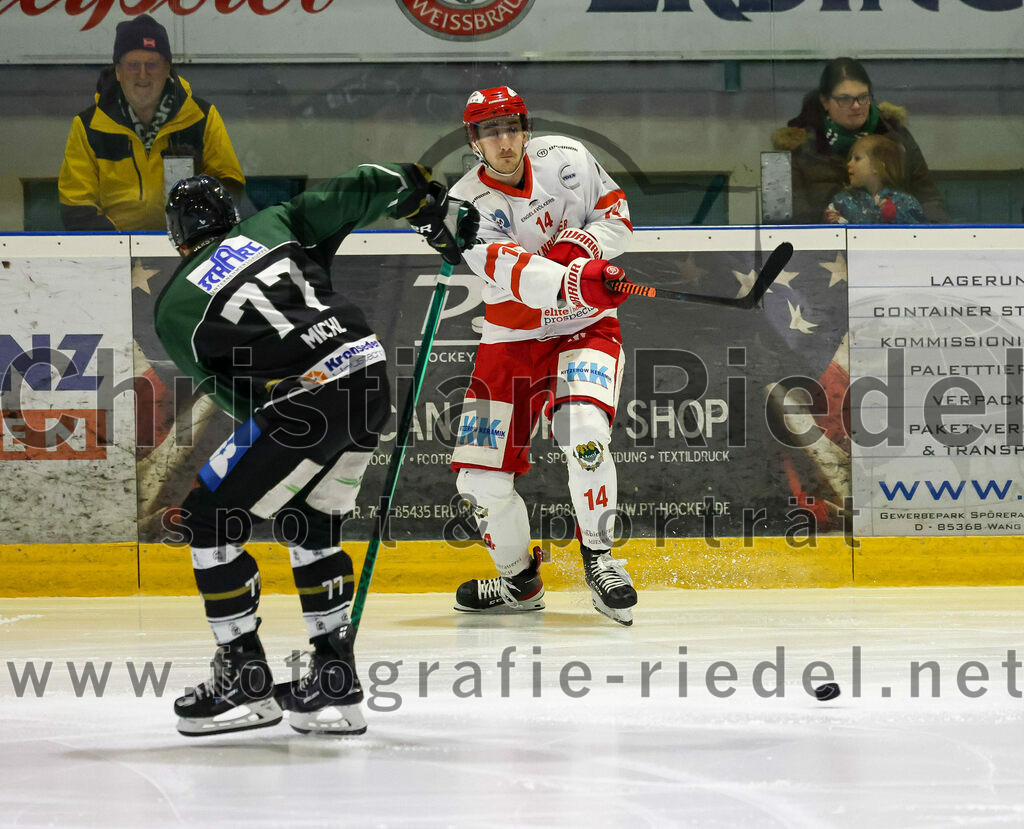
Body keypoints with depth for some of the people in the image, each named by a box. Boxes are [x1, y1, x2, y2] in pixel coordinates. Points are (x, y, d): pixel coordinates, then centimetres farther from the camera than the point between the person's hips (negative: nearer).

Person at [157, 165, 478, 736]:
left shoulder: (175, 309, 9)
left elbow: (232, 394, 11)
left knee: (210, 522, 8)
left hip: (303, 401, -6)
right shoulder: (271, 225, 18)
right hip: (370, 378, 6)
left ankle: (246, 683, 10)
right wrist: (438, 211, 28)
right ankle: (336, 683, 21)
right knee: (309, 523, 23)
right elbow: (358, 193, 14)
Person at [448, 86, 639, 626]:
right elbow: (509, 272, -31)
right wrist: (571, 282, -50)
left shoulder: (565, 159, -6)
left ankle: (599, 560, -11)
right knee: (479, 475, -1)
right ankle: (518, 580, 24)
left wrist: (583, 243, -17)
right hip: (510, 339, 1)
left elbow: (617, 215, 5)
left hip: (584, 329, -1)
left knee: (582, 432, -29)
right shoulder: (466, 203, -14)